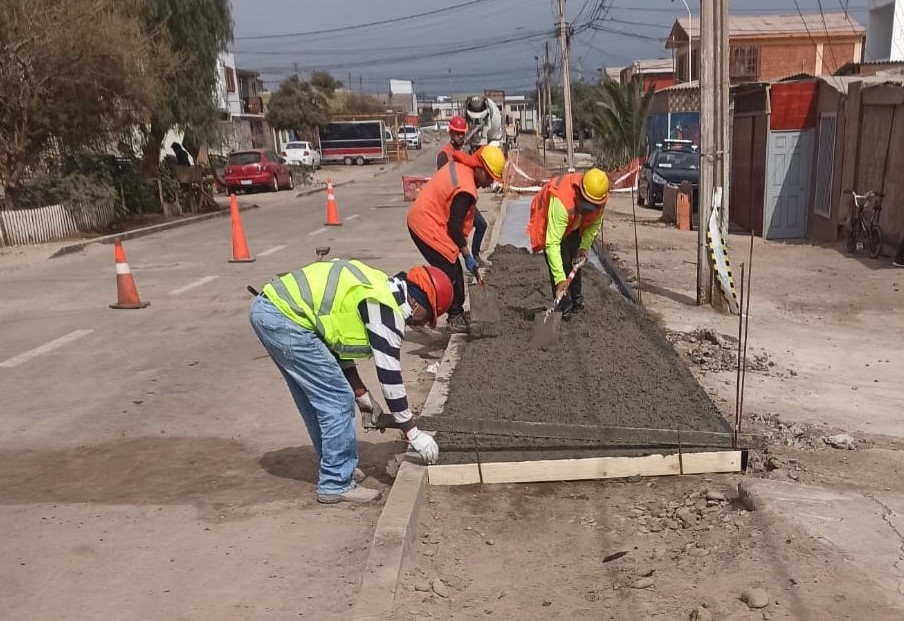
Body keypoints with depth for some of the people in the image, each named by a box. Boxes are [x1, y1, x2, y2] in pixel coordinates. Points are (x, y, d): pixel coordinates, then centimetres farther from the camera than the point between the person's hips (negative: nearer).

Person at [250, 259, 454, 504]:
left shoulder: (377, 289, 17)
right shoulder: (386, 308, -11)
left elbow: (339, 342, 21)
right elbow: (389, 374, -11)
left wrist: (363, 397, 21)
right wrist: (413, 433, -4)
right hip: (286, 319, -10)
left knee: (316, 398, 21)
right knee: (338, 400, -2)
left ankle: (334, 467, 34)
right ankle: (336, 484, 8)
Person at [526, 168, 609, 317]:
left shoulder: (600, 199, -27)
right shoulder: (562, 201, -47)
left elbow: (594, 224, -3)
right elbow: (552, 243, -49)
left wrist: (584, 247, -16)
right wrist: (560, 279, -52)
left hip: (574, 227, 6)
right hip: (549, 223, -5)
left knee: (575, 262, 7)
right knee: (561, 263, -16)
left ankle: (576, 301, 22)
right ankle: (564, 307, -7)